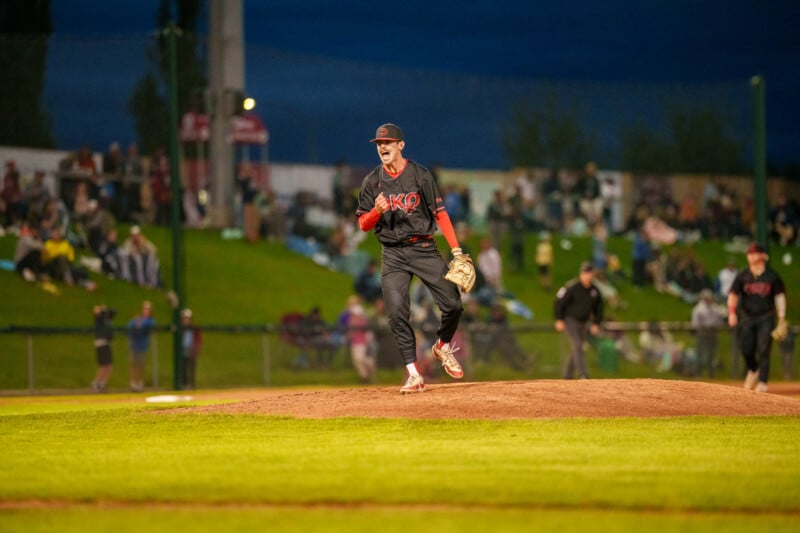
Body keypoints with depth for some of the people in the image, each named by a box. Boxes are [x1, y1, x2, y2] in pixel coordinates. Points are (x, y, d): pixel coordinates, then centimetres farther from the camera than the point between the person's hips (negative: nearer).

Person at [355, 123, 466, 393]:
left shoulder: (420, 175, 0)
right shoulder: (372, 182, 5)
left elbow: (440, 212, -2)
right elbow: (364, 224, 6)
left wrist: (456, 249, -10)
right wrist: (378, 211, -17)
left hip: (423, 248, -1)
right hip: (393, 254, 1)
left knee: (452, 303, -10)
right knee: (397, 312, -12)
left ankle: (443, 346, 22)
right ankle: (414, 375, -7)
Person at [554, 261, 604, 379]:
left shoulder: (594, 290, 3)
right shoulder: (572, 287, -16)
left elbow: (598, 307, 16)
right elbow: (560, 302, -12)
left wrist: (596, 323, 11)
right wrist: (559, 320, -15)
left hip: (582, 323, 7)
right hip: (570, 320, -7)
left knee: (577, 349, 10)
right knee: (577, 346, -18)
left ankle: (568, 376, 22)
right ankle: (582, 375, -25)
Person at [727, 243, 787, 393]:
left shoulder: (772, 276, 0)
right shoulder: (742, 276, 3)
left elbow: (779, 296, 5)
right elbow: (733, 295, 2)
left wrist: (781, 317, -1)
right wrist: (732, 313, -14)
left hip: (766, 318, -2)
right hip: (747, 317, 2)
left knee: (763, 350, -10)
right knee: (746, 349, -2)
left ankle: (762, 382, -7)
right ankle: (753, 370, 27)